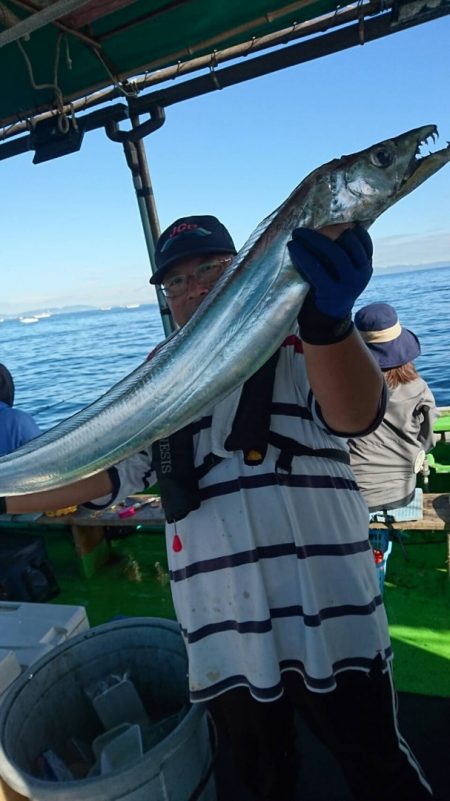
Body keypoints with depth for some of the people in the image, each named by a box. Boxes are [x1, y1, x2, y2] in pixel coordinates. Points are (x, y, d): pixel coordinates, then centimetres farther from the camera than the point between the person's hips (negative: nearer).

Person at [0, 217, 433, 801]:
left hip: (329, 622, -3)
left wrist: (327, 320, -43)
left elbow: (355, 415, -23)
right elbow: (105, 470, 6)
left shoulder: (295, 346, -4)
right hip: (224, 640, 4)